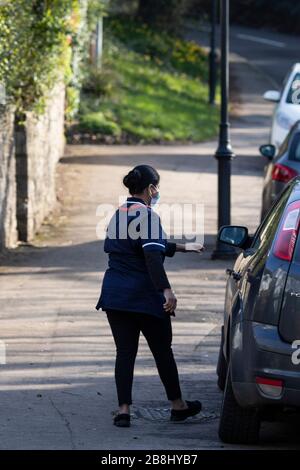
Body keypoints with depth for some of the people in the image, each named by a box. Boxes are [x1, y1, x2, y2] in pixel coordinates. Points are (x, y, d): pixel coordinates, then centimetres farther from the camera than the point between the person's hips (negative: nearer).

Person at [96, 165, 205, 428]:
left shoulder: (118, 215, 12)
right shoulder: (147, 216, -13)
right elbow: (152, 256, -25)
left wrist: (182, 248, 34)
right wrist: (167, 290, -31)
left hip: (115, 296, 6)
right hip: (145, 296, -6)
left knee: (124, 352, 5)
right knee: (163, 351, 9)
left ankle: (124, 410, -5)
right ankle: (178, 406, 22)